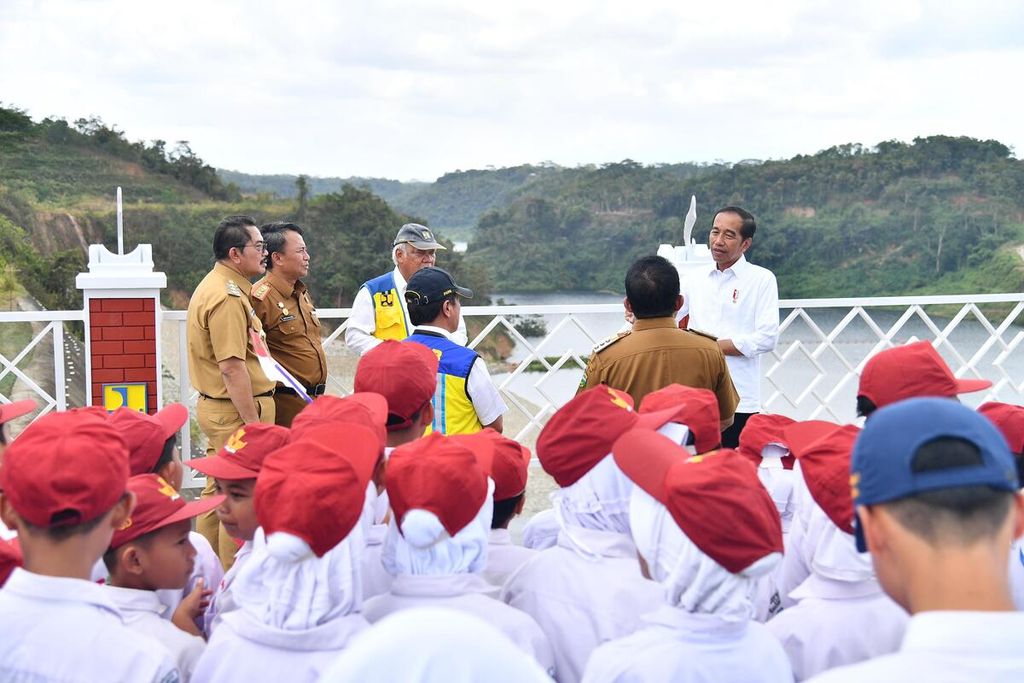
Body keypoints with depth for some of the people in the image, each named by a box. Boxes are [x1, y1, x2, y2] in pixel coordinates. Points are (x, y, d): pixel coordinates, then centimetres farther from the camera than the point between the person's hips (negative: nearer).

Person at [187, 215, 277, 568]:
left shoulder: (213, 286, 15)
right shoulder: (228, 297, -20)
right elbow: (232, 368, -24)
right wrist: (252, 422, -22)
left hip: (214, 405, 11)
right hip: (236, 409, -11)